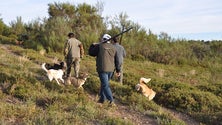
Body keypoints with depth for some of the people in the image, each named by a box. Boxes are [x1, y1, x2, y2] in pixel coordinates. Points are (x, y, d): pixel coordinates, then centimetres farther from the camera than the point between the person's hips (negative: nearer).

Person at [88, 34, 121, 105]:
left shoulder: (99, 46, -6)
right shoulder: (113, 47, 9)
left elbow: (91, 53, 5)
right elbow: (116, 60, 10)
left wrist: (92, 45, 22)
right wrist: (118, 70, 15)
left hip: (102, 69, -6)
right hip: (110, 69, 6)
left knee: (105, 85, -6)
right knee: (104, 83, 19)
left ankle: (111, 101, -15)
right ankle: (102, 99, 25)